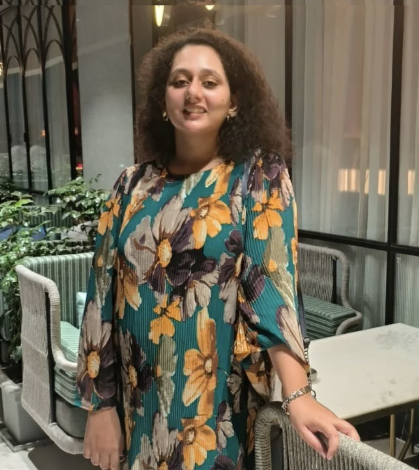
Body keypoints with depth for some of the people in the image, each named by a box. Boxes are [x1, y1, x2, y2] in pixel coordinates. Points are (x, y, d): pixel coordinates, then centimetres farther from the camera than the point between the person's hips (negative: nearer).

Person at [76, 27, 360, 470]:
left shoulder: (260, 175, -7)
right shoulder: (133, 184, 1)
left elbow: (272, 284, -16)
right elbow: (103, 295, 1)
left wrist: (298, 395, -28)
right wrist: (100, 405, 0)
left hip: (217, 403, -3)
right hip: (139, 400, 3)